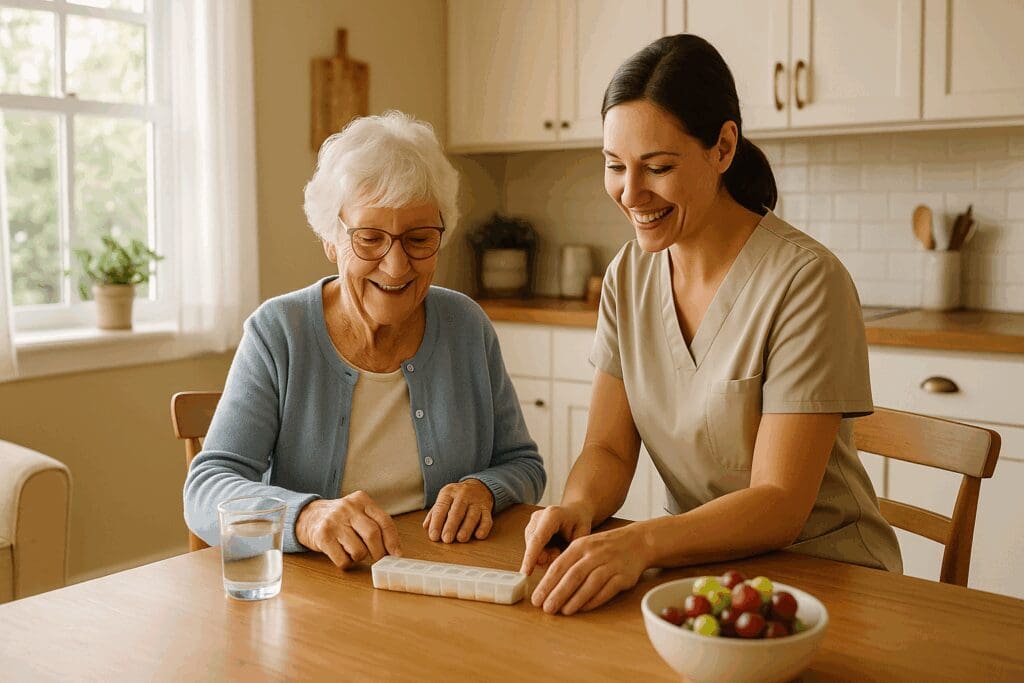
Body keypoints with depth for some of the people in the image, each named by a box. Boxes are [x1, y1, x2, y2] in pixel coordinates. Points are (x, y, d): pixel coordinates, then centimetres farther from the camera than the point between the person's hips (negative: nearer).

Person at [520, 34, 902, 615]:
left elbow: (780, 504, -21)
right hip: (704, 564, 5)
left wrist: (643, 542, -36)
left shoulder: (805, 283, -19)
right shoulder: (628, 276, 1)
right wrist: (578, 509, -22)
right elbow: (609, 448, 0)